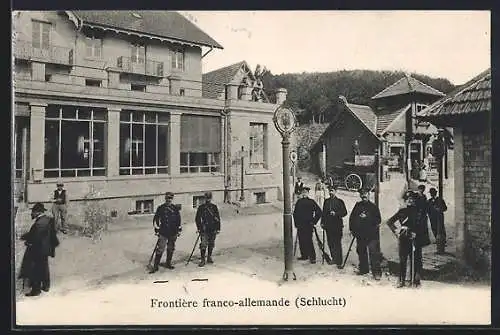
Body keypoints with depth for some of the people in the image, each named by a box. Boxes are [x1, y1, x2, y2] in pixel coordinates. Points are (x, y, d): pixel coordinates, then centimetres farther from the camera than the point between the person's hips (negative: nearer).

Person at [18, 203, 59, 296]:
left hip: (38, 250, -9)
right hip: (46, 248, 9)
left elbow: (35, 237, -27)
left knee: (36, 270, 4)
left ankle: (36, 290, 15)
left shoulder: (39, 224, -27)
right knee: (44, 267, 21)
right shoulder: (48, 219, 1)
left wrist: (25, 237, -8)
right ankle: (46, 286, 34)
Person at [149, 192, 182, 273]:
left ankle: (168, 263, 26)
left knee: (171, 248, 12)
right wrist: (157, 229, -1)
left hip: (173, 232, 3)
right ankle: (155, 266, -2)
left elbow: (178, 220, 14)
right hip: (163, 232, -3)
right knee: (160, 249, -7)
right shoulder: (160, 208, 0)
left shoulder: (175, 208, 6)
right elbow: (156, 219, 3)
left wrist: (179, 229, 11)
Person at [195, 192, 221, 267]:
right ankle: (202, 260, -3)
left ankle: (209, 257, 26)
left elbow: (218, 218, 8)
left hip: (213, 229, 2)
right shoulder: (201, 207, 1)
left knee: (211, 244, 11)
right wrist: (199, 228, -1)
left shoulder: (214, 207, 5)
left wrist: (218, 228, 5)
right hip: (204, 229, -2)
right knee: (203, 244, -8)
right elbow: (197, 218, 5)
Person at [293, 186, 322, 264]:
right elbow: (295, 213, 15)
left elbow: (319, 212, 1)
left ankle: (312, 257, 1)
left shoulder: (311, 202, -1)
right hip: (300, 225, 4)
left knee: (308, 241, -7)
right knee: (301, 241, 8)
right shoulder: (299, 202, 9)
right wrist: (296, 223, 8)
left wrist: (314, 221, -1)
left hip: (308, 225, -4)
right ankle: (304, 255, 21)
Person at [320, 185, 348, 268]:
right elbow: (324, 212, 17)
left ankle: (339, 262, -4)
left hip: (337, 225, -4)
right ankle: (334, 258, 22)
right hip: (328, 225, 4)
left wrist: (336, 213, -15)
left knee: (337, 244, -6)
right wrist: (322, 222, 10)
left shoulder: (340, 201, 1)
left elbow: (344, 212, -1)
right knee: (330, 243, 9)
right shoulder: (326, 201, 13)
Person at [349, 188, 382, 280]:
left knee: (373, 252, -10)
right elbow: (352, 217, 16)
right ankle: (363, 269, 25)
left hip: (371, 234, -4)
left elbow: (378, 218, 0)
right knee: (361, 252, 12)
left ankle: (376, 272, -8)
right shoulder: (357, 206, 12)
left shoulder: (373, 206, 3)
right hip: (360, 233, 4)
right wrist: (352, 229, 9)